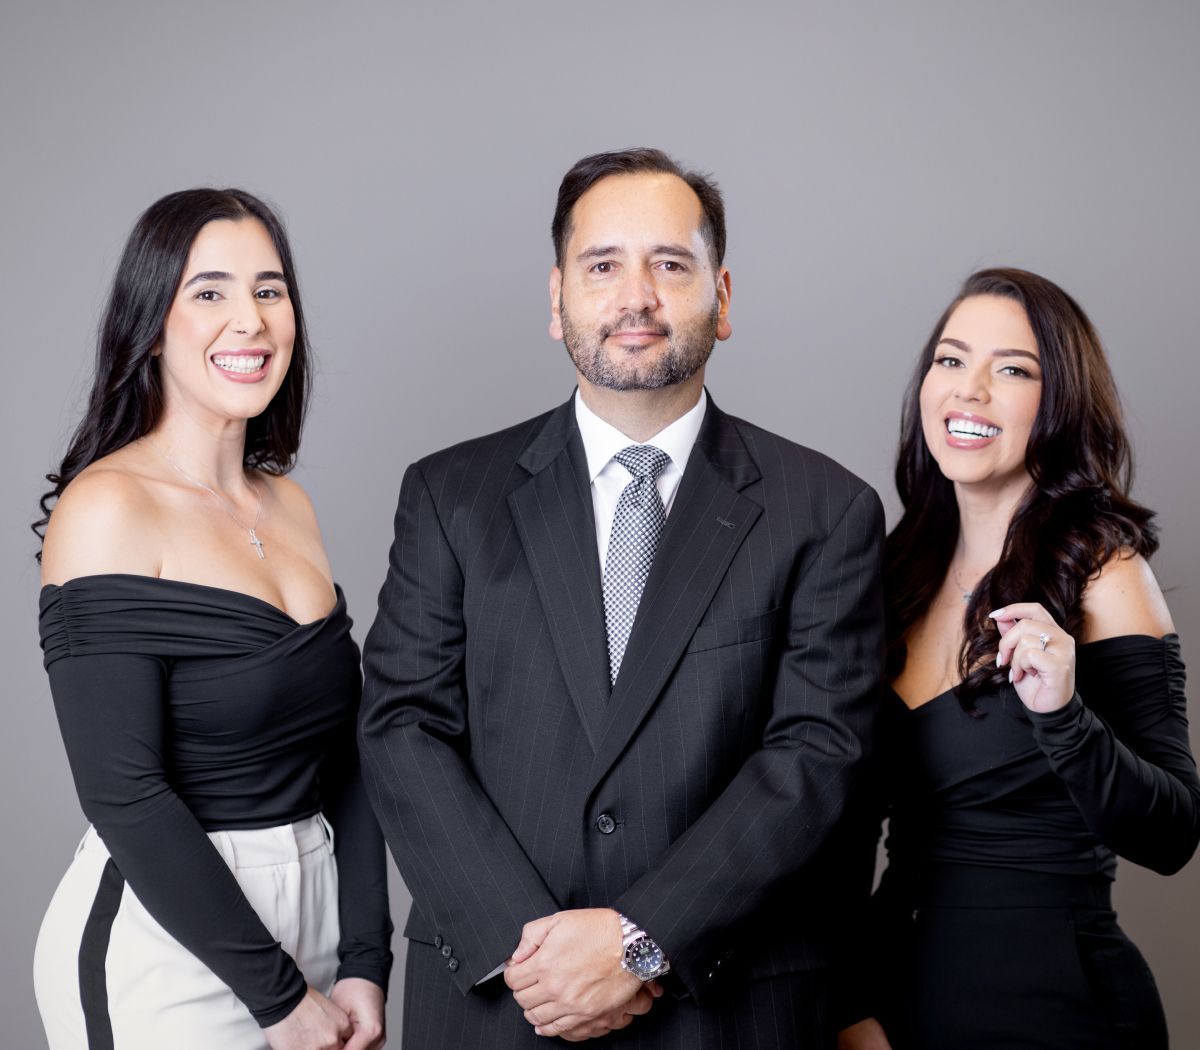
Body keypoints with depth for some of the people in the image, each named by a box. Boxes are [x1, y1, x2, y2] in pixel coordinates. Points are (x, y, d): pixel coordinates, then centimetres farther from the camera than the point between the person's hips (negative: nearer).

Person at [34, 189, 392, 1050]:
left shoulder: (287, 503, 7)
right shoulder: (107, 508, -14)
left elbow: (343, 754, 7)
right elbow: (123, 794, -18)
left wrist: (363, 966, -1)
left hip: (307, 917, 7)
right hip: (161, 944, -6)